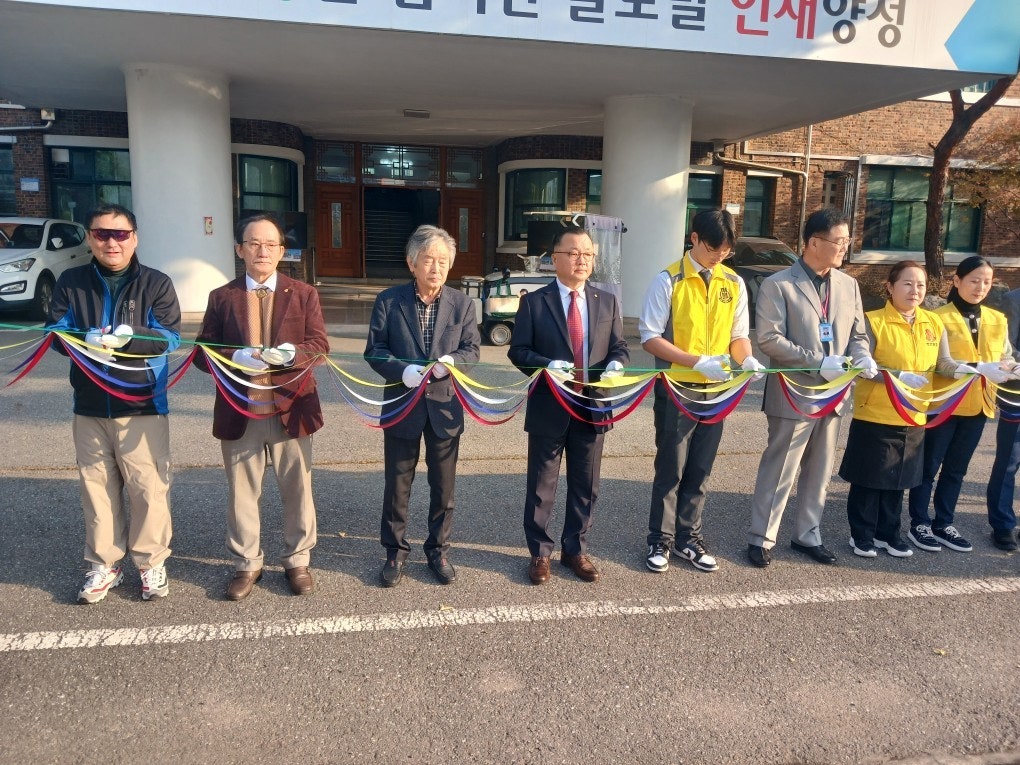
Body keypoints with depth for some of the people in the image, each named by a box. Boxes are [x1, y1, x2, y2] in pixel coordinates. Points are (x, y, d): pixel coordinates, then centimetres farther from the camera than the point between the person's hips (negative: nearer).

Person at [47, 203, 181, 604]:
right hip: (89, 406, 3)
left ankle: (152, 563, 19)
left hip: (143, 405, -3)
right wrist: (85, 341, -22)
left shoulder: (156, 283, -2)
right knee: (97, 487, 12)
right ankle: (104, 565, 27)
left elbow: (170, 336, -10)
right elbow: (55, 331, 0)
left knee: (148, 488, 2)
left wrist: (128, 337, -27)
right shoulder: (70, 282, 6)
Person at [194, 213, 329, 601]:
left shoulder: (304, 293, 4)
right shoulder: (221, 297, 5)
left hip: (291, 409, 0)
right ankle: (246, 564, 28)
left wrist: (292, 353, -23)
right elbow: (203, 351, 3)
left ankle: (297, 561, 27)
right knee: (242, 493, 11)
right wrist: (236, 358, -18)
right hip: (239, 411, 1)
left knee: (297, 490, 9)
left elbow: (320, 344, -2)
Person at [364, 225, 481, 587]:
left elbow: (472, 348, 3)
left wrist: (451, 362, -19)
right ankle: (395, 552, 28)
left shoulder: (462, 303, -1)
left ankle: (438, 550, 30)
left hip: (445, 406, 1)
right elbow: (374, 350, -4)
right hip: (402, 405, -1)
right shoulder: (389, 300, -4)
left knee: (443, 486, 12)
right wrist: (401, 370, -21)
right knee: (397, 485, 10)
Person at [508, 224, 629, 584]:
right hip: (549, 408, -3)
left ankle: (575, 550, 30)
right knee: (541, 486, 9)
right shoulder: (534, 302, -2)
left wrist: (614, 366, -15)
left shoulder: (607, 302, 8)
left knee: (585, 486, 13)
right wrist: (548, 365, -22)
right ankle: (540, 553, 25)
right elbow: (518, 351, -4)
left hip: (593, 406, 3)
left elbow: (620, 348, 8)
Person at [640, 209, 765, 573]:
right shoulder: (669, 280, -9)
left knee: (700, 470, 14)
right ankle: (660, 540, 21)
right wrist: (697, 362, -22)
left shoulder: (734, 283, 5)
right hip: (677, 389, -4)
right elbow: (650, 337, -12)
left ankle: (688, 537, 29)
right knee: (671, 469, 6)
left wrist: (747, 359, -12)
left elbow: (739, 334, 11)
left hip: (716, 390, 4)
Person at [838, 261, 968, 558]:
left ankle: (888, 532, 29)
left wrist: (973, 370, -15)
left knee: (898, 478, 15)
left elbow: (945, 364, 4)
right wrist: (899, 376, -25)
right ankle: (861, 534, 19)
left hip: (913, 417, 5)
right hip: (875, 415, -5)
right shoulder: (873, 321, -10)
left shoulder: (934, 323, 6)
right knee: (868, 478, 4)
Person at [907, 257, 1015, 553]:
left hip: (978, 405, 6)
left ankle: (943, 524, 24)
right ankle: (919, 525, 14)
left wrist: (1005, 369, -11)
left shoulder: (997, 320, 10)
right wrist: (977, 368, -25)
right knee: (929, 467, 3)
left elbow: (1005, 358, 12)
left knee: (956, 469, 14)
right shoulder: (939, 318, -8)